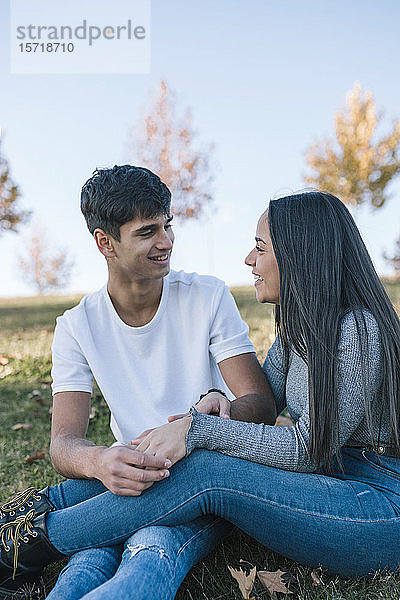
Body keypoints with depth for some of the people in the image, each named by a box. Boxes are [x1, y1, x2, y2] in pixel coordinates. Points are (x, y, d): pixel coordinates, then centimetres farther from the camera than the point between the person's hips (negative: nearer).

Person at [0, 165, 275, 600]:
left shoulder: (208, 297, -4)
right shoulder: (77, 327, -1)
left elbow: (262, 403, -8)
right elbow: (63, 444, -11)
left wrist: (223, 411, -34)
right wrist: (98, 461, -37)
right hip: (133, 477, 1)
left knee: (152, 553, -35)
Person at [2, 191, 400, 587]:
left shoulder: (358, 330, -20)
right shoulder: (300, 327, 8)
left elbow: (309, 448, -22)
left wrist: (198, 429, -25)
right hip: (331, 481, 8)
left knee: (206, 472, -25)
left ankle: (38, 538, -11)